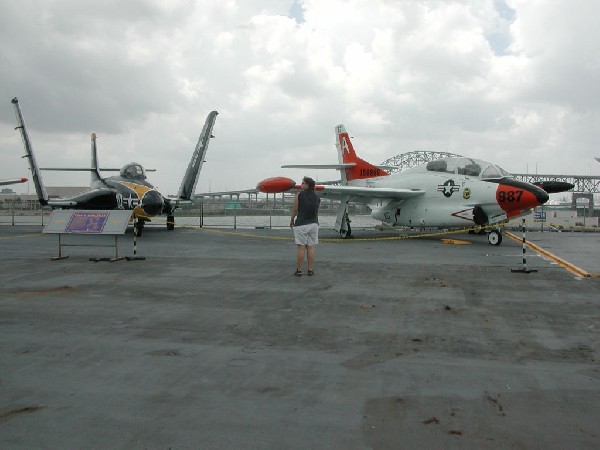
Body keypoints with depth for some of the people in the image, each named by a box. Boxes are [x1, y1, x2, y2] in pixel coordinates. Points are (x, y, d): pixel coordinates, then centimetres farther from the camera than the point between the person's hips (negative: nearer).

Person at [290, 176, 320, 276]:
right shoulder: (317, 198, 6)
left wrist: (292, 220, 11)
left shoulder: (299, 195, -8)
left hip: (301, 224, -4)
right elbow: (317, 212, 10)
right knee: (311, 248, 7)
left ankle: (299, 270, 3)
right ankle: (310, 270, 10)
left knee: (300, 247, -1)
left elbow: (295, 210, -4)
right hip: (314, 224, 4)